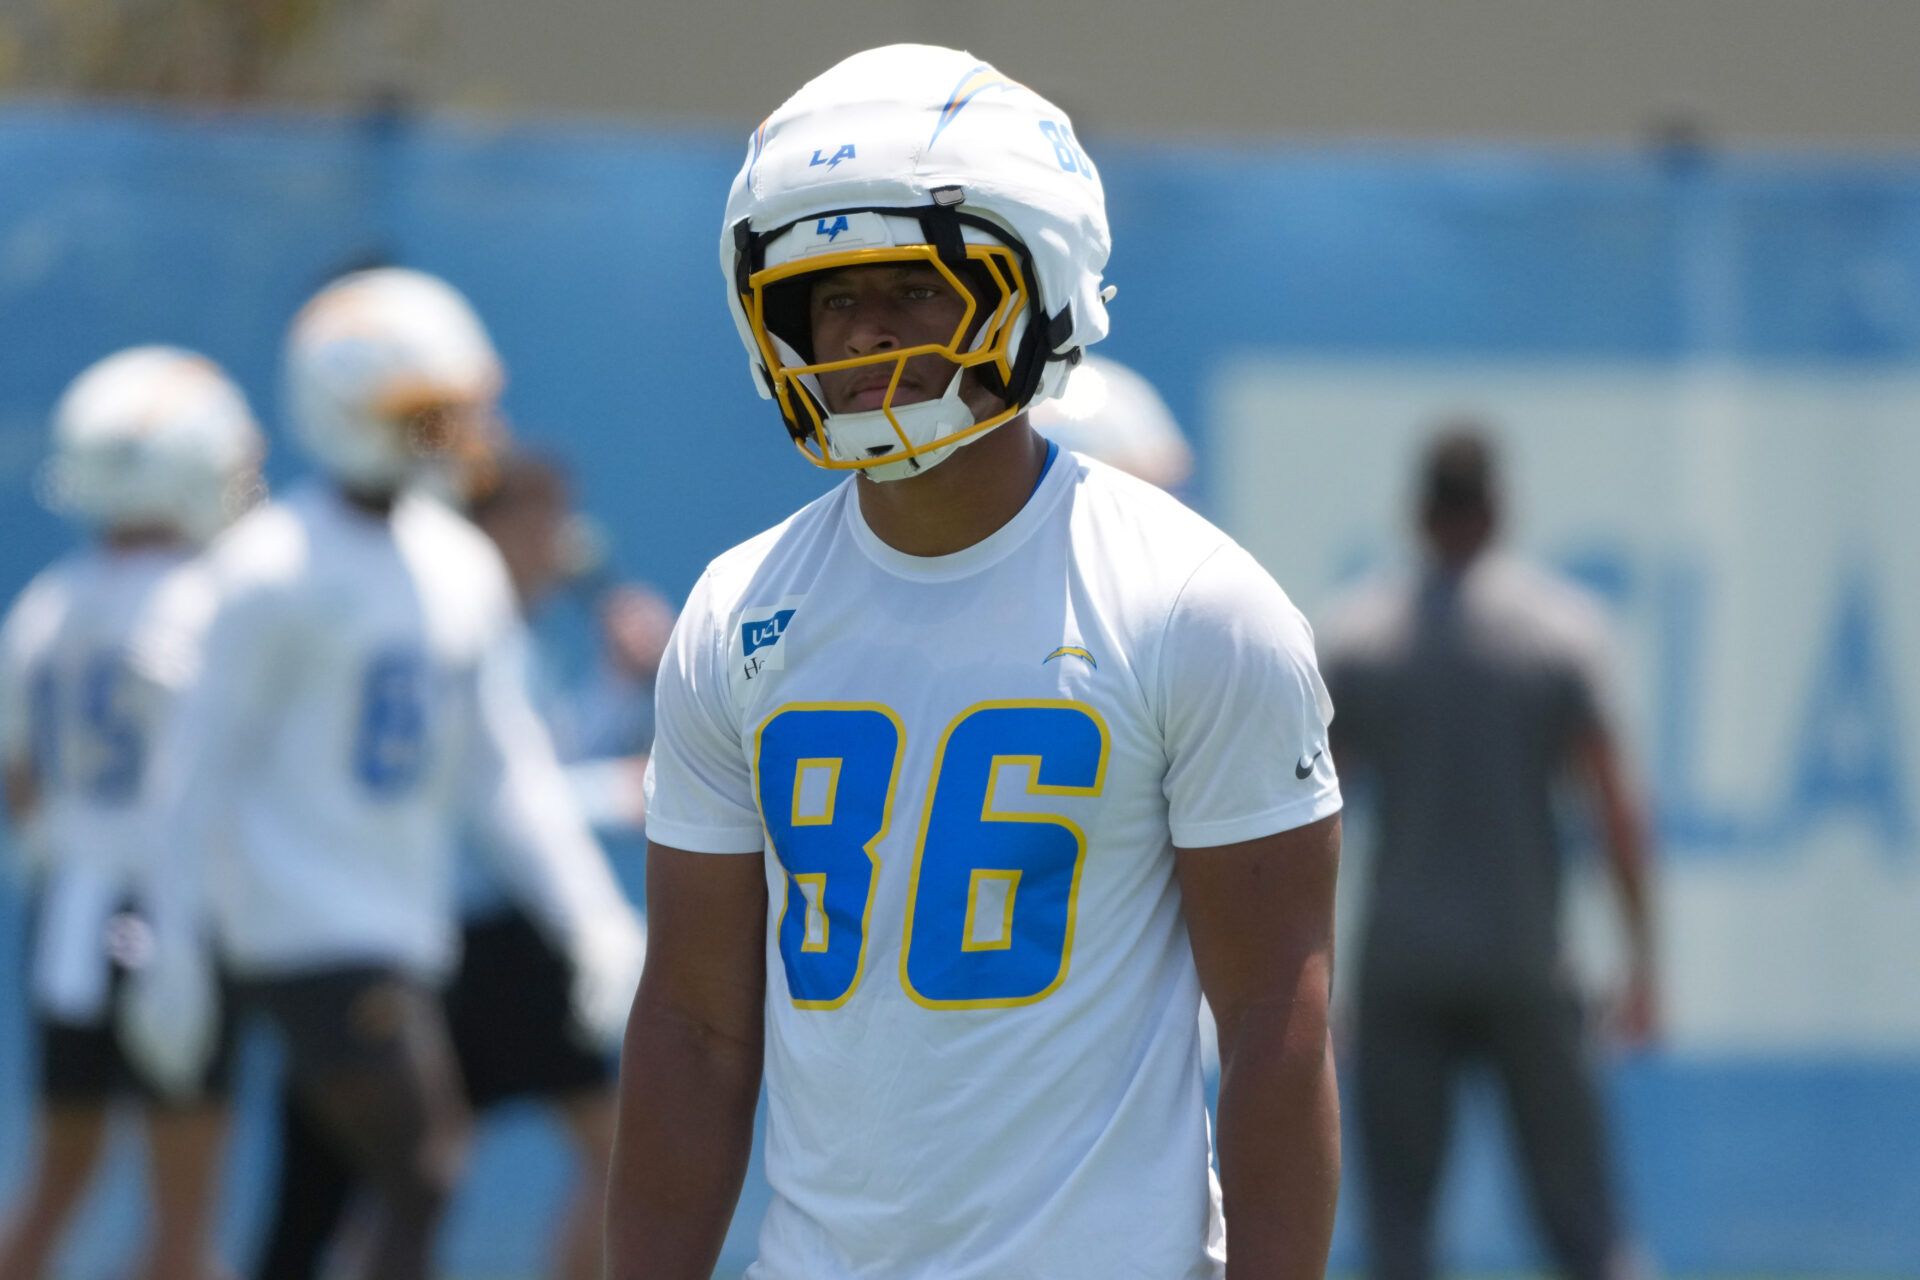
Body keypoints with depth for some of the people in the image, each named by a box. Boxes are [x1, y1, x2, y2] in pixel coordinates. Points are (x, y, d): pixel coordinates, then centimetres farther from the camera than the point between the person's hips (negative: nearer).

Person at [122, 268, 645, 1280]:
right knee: (418, 1182, -13)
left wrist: (593, 919, 7)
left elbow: (502, 773, 14)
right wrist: (173, 949, -11)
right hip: (311, 938, -8)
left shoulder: (461, 569, 11)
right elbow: (207, 761, -10)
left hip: (406, 932, 8)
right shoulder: (281, 567, -13)